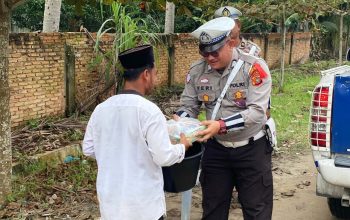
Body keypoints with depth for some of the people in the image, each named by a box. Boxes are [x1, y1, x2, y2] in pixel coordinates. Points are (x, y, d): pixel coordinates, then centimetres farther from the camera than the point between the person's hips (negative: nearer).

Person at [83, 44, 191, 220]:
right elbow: (163, 157, -16)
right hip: (142, 204, -5)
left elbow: (88, 149, 9)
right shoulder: (149, 111, -18)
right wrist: (182, 146, 2)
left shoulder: (100, 109, 0)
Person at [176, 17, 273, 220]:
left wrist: (221, 125, -36)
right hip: (216, 149, 4)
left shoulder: (254, 67, -18)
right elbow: (188, 106, 3)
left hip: (252, 149, -4)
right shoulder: (197, 71, -5)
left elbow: (257, 112, -25)